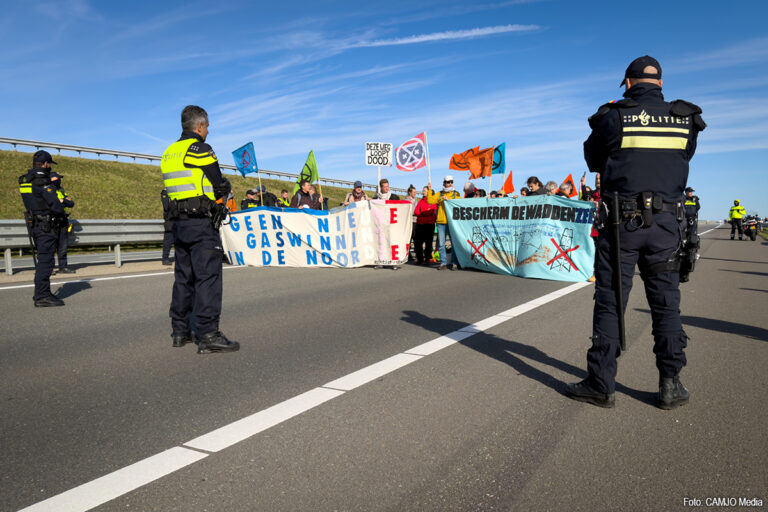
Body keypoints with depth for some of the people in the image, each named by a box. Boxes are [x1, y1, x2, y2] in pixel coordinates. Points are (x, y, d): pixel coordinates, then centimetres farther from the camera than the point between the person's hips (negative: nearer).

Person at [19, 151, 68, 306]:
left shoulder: (25, 180, 13)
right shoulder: (42, 180, -15)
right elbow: (54, 203, -19)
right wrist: (63, 215, -3)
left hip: (34, 224, 9)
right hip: (46, 226, -9)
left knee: (44, 259, 17)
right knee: (45, 260, -8)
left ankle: (40, 293, 24)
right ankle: (42, 296, -7)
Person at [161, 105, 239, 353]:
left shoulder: (169, 153, 17)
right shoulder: (200, 149, -9)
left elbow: (183, 184, 17)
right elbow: (221, 188, -9)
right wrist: (226, 185, 13)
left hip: (179, 222, 8)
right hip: (202, 223, -8)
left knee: (184, 276, 13)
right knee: (208, 276, -8)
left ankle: (180, 330, 20)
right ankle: (208, 335, -9)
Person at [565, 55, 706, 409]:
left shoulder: (613, 117, -3)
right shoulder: (684, 120, 6)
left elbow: (593, 160, 10)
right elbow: (683, 159, 18)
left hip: (622, 221, -3)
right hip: (666, 222, 3)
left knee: (609, 302, 3)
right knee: (666, 303, 11)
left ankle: (601, 385, 7)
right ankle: (671, 385, 16)